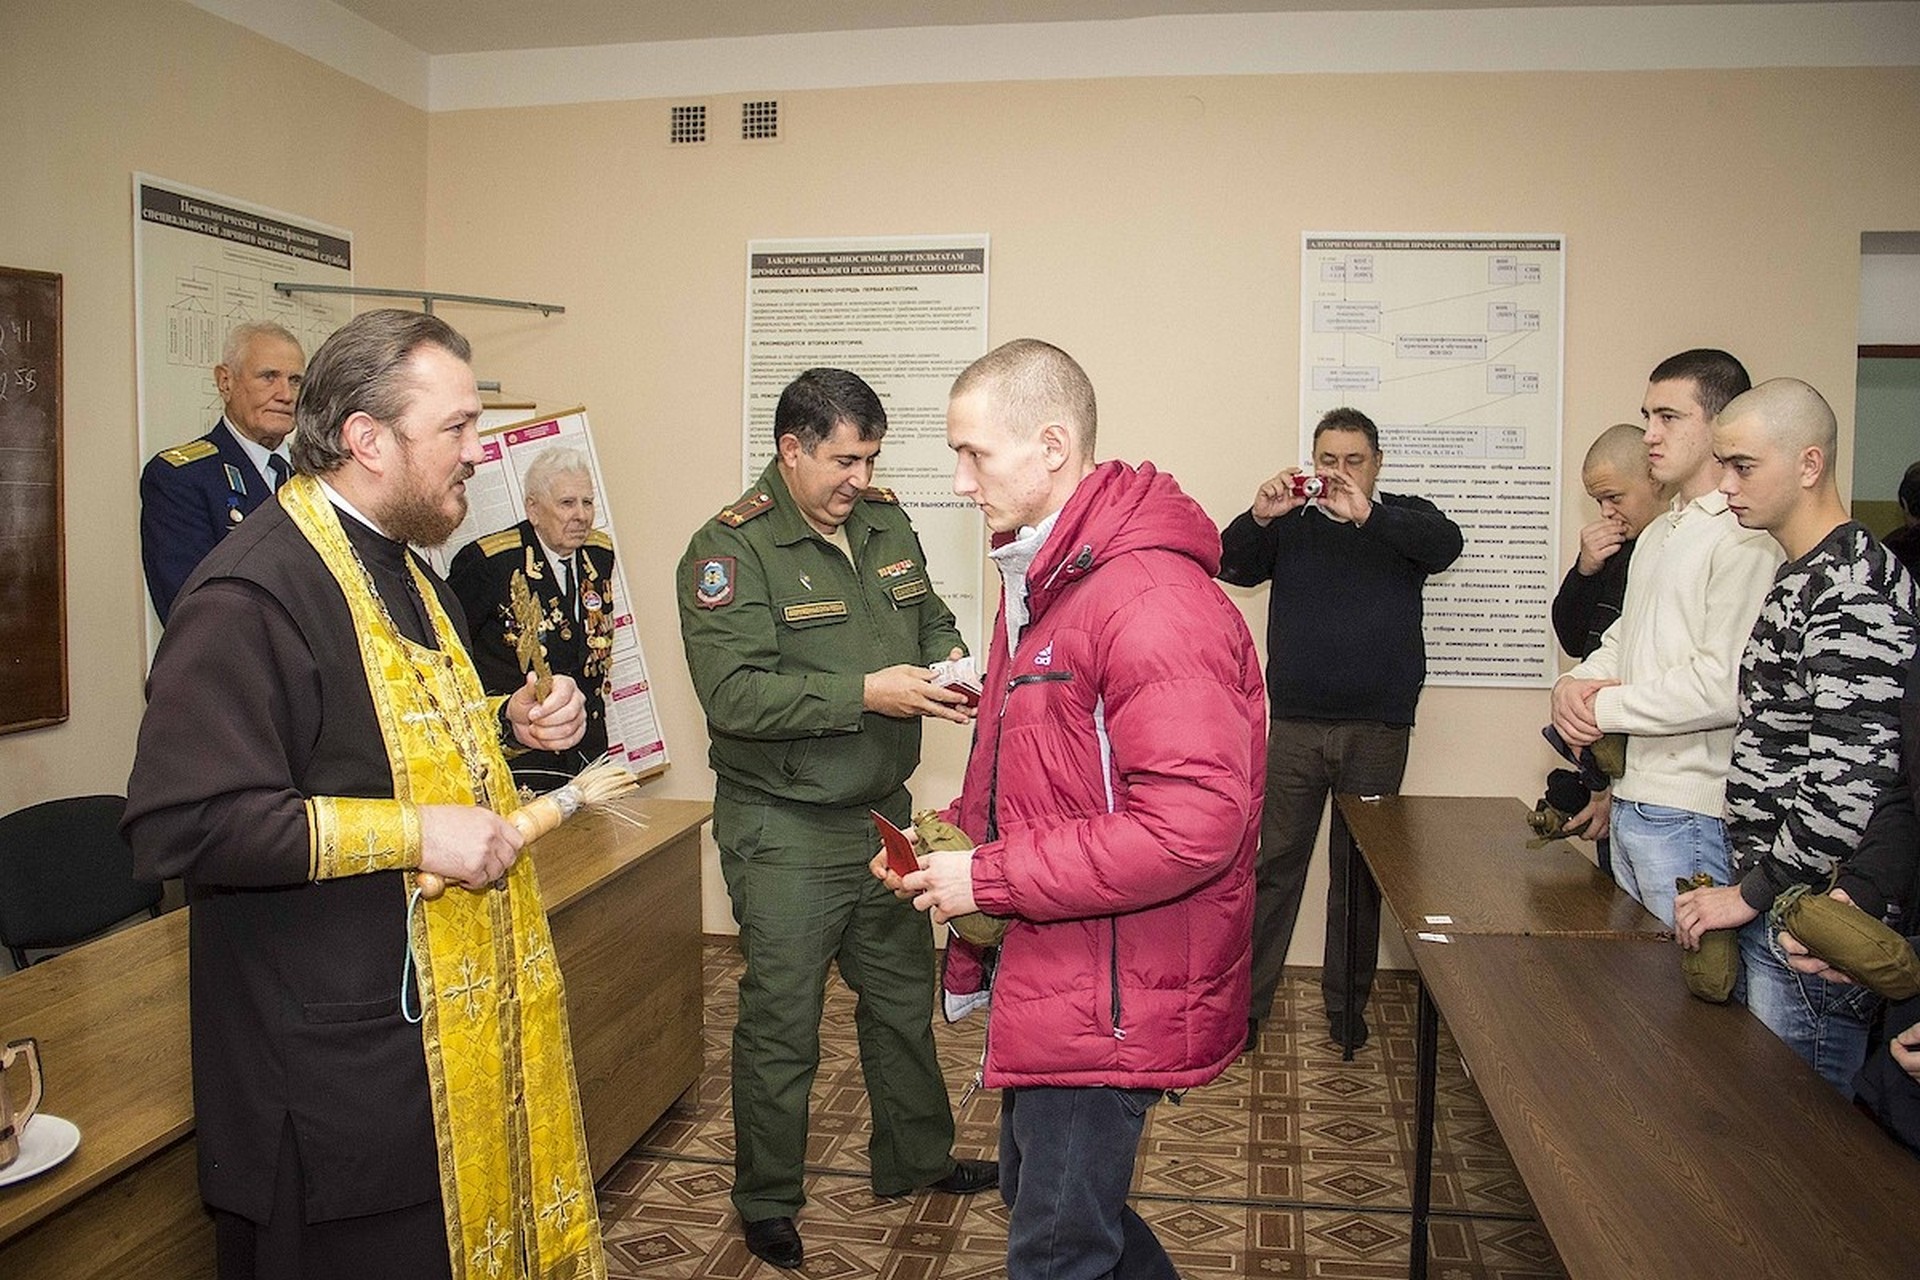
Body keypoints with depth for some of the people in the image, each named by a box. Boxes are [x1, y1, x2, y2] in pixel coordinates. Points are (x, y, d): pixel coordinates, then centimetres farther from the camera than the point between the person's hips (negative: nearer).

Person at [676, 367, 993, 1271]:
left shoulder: (885, 522, 5)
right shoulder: (730, 549, -16)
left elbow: (931, 618, 17)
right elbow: (733, 694, -25)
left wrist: (950, 663, -6)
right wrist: (865, 694, -28)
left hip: (883, 813, 7)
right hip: (784, 830, -7)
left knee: (904, 995, 20)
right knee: (781, 1021, 6)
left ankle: (914, 1159, 41)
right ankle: (766, 1202, 28)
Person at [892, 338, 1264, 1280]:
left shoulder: (1154, 602, -24)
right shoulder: (1037, 580, 10)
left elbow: (1192, 826, -30)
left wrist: (989, 879, -23)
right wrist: (958, 834, 3)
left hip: (1107, 998, -10)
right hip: (1043, 975, 10)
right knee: (1033, 1194, 25)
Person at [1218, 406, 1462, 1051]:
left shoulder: (1403, 518, 7)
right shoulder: (1290, 523, 8)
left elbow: (1446, 544, -14)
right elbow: (1229, 564, -4)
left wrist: (1365, 514, -28)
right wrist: (1257, 516, -24)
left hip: (1378, 731, 0)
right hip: (1294, 726, 0)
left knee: (1360, 875, 9)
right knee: (1272, 866, 2)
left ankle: (1346, 1006, 23)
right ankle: (1244, 1002, 11)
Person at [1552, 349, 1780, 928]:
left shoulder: (1744, 541, -15)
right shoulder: (1657, 534, 17)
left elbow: (1723, 685, -24)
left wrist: (1603, 708, -12)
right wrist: (1574, 683, 0)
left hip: (1690, 815, -9)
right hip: (1631, 799, 9)